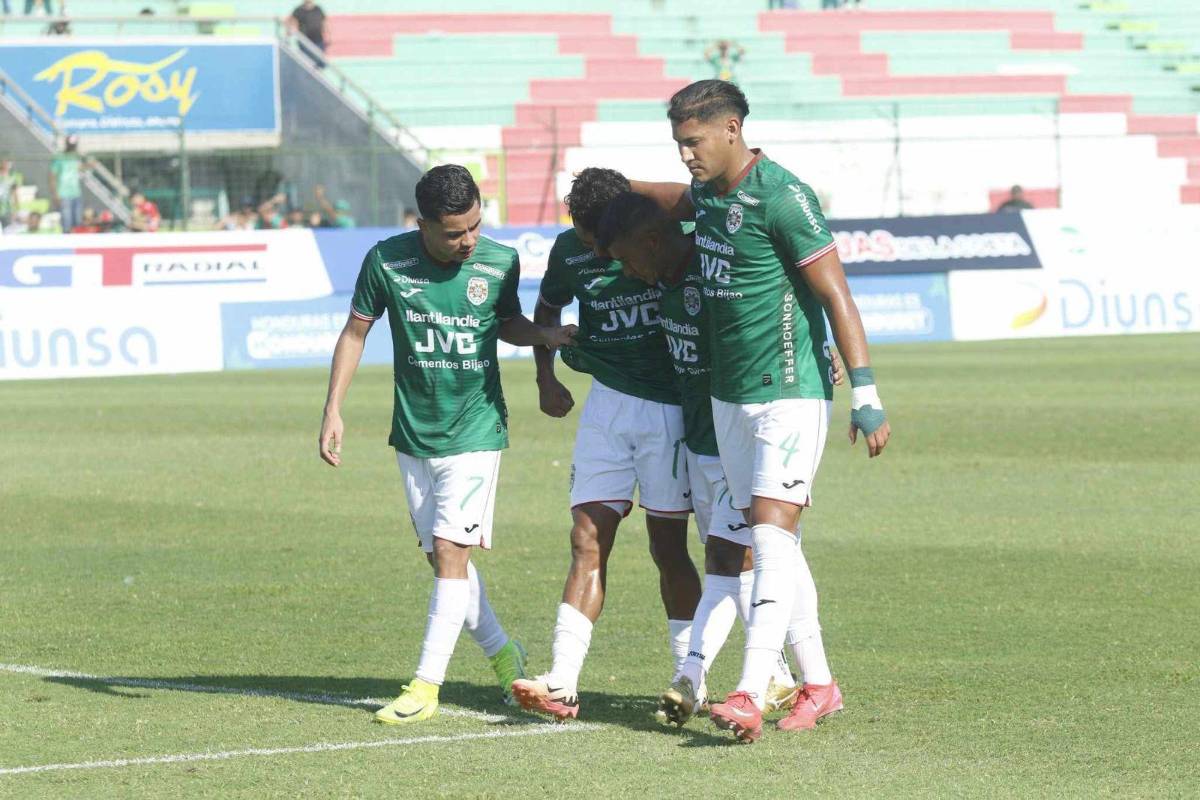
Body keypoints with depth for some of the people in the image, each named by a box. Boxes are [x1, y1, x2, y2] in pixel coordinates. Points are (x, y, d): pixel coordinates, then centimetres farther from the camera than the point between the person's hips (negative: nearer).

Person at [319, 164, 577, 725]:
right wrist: (333, 410, -2)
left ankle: (427, 685, -9)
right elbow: (355, 332, 4)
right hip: (413, 434, 3)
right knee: (440, 554, 7)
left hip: (475, 431, -3)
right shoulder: (388, 261, -9)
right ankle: (502, 654, 27)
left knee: (451, 550, -12)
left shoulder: (500, 263, -8)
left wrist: (543, 335, -9)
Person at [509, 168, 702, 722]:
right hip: (607, 402, 4)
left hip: (670, 406, -4)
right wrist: (546, 377, 12)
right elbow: (548, 308, 20)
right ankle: (563, 684, -8)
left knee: (669, 548, 0)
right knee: (587, 542, -4)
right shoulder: (570, 250, 0)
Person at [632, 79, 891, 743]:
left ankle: (751, 696, -23)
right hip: (729, 396, 8)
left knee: (772, 537, -15)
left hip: (790, 392, -8)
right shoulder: (710, 194, 9)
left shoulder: (782, 198, -16)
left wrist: (865, 395, -20)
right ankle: (819, 686, 17)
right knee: (772, 544, 9)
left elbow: (837, 297, -17)